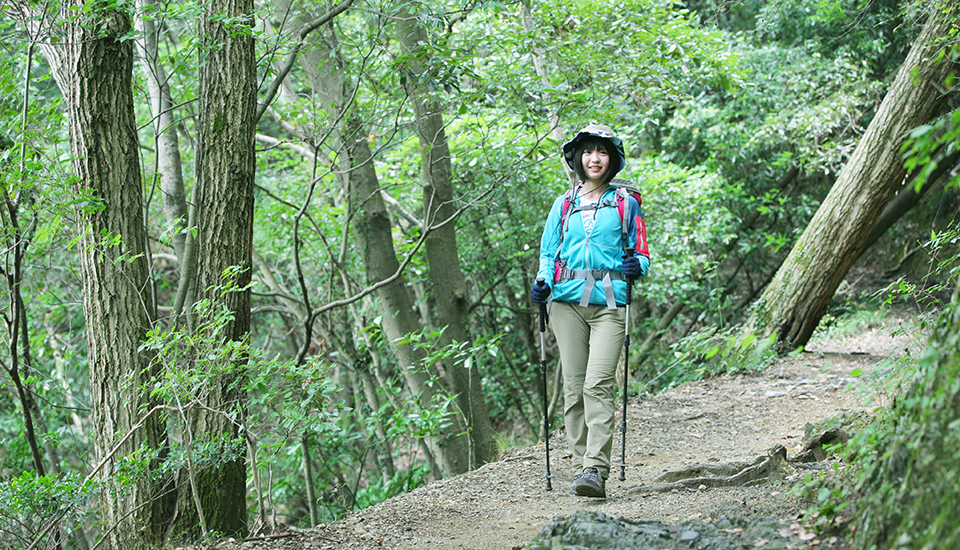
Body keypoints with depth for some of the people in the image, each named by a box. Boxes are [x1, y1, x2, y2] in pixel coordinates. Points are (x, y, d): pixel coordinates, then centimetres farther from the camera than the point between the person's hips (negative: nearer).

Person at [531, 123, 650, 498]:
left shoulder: (625, 204, 11)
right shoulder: (563, 205, 17)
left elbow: (641, 253, 14)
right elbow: (547, 251, 22)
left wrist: (636, 267, -9)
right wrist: (542, 282, 1)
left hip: (609, 303, -3)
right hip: (568, 302, 3)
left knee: (598, 385, -16)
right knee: (574, 387, 0)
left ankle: (596, 470, -21)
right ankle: (581, 465, 7)